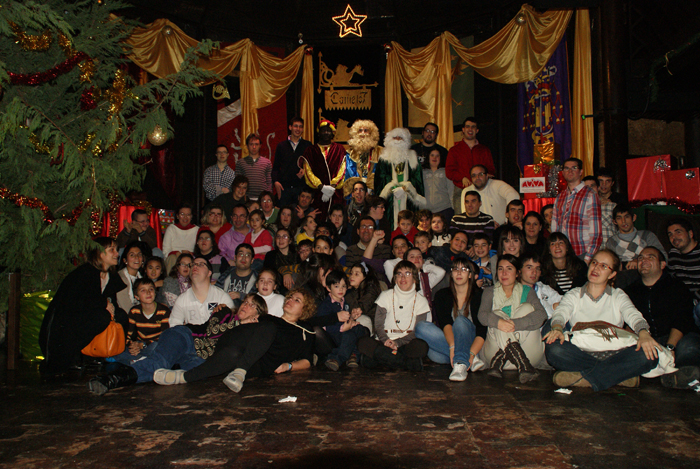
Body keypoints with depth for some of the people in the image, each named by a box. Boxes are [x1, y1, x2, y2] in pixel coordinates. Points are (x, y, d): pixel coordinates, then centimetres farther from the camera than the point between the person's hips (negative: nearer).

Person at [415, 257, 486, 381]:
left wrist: (472, 353, -27)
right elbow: (445, 324, -9)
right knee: (421, 327, -22)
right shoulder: (442, 295, 7)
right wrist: (452, 346, -28)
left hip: (472, 346, -2)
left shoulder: (479, 296, 1)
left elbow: (482, 331, -9)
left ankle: (461, 365, -45)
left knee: (461, 320, -28)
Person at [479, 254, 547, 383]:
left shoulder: (527, 292, 11)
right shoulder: (489, 292, 14)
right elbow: (482, 315, -7)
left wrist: (515, 324, -30)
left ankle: (498, 361, -34)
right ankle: (524, 366, -47)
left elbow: (542, 315, -10)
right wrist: (498, 322, -32)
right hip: (495, 347, 1)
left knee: (526, 307, -18)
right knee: (498, 314, -23)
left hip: (529, 352, 0)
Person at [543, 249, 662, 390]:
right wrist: (557, 329, -30)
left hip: (612, 356, 1)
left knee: (649, 354, -29)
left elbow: (634, 316, -3)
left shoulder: (618, 296, 16)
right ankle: (621, 376, -27)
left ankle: (583, 378, -31)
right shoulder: (573, 295, 15)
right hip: (580, 356, 0)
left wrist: (644, 333, -27)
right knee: (554, 348, -32)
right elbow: (560, 313, -5)